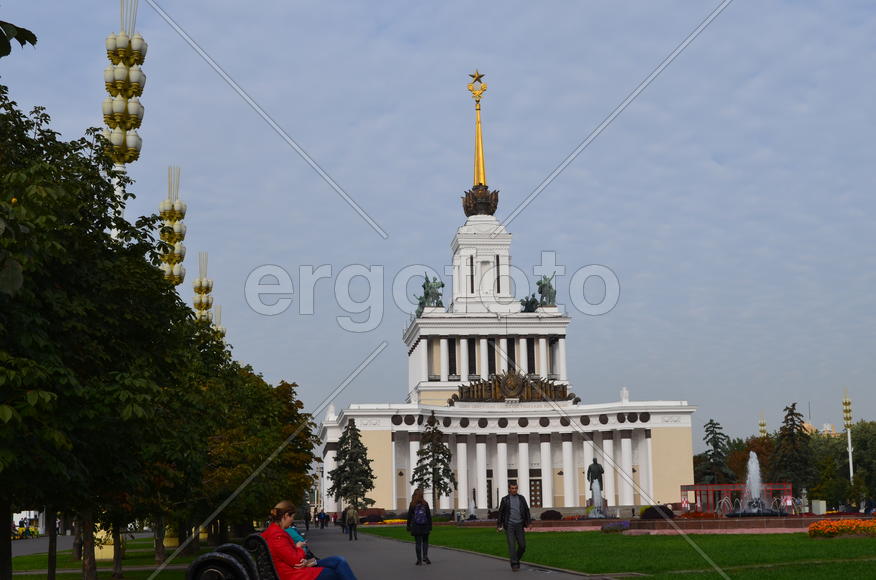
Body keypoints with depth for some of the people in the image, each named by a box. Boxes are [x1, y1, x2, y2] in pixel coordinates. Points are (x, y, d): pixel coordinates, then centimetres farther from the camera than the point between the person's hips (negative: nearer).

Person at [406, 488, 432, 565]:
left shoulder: (412, 505, -4)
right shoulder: (425, 504, -4)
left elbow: (409, 516, -1)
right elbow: (429, 516, -2)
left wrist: (408, 526, 7)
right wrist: (430, 526, 4)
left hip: (416, 527, 0)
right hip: (425, 526, 0)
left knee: (418, 543, 6)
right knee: (425, 542, 13)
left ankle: (419, 560, 4)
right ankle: (425, 556, -6)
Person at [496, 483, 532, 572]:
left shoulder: (521, 498, 7)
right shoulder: (505, 499, 1)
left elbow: (526, 511, 6)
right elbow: (501, 513, 5)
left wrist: (529, 523, -5)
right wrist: (498, 525, 2)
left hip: (519, 525, 2)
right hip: (509, 525, -2)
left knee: (522, 545, -1)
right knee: (512, 545, -12)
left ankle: (517, 559, 26)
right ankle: (514, 565, -8)